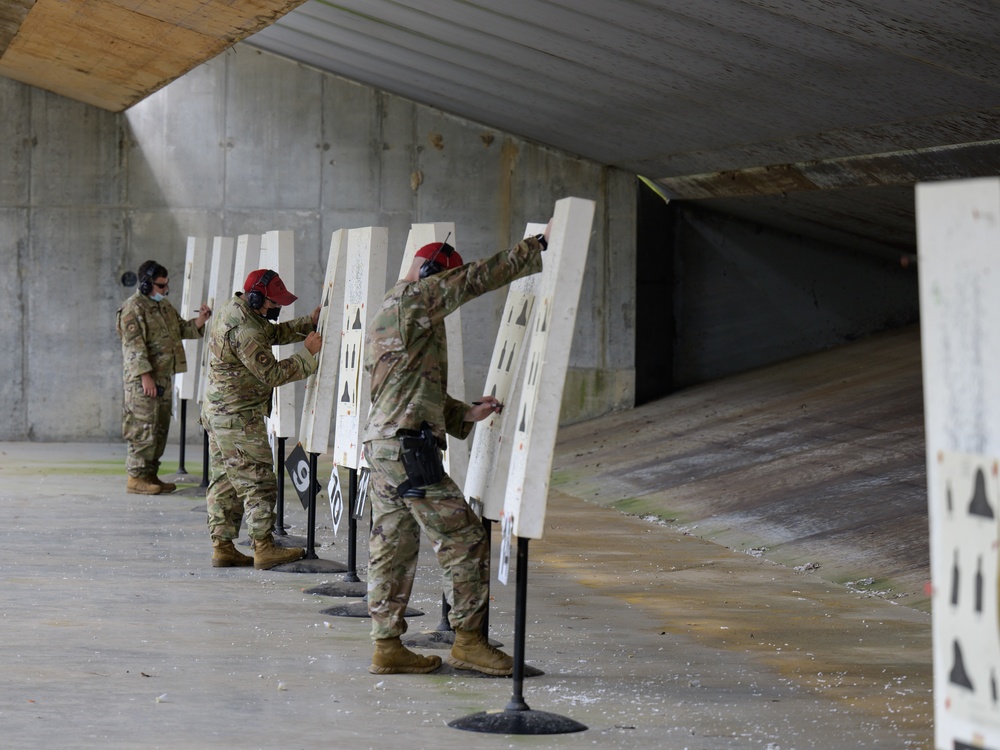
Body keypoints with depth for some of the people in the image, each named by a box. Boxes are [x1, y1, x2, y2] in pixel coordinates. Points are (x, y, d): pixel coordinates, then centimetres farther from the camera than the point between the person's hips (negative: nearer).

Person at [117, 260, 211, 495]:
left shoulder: (164, 305, 16)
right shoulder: (133, 308, -12)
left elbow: (181, 330, 24)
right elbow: (134, 345, -18)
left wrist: (199, 322, 4)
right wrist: (146, 376, -22)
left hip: (163, 377, 9)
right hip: (142, 379, -9)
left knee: (160, 427, 12)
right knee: (143, 428, -9)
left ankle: (151, 474, 19)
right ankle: (136, 477, -5)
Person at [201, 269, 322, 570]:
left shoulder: (233, 311, 9)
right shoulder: (245, 330, -23)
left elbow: (274, 332, 20)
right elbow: (272, 374, -20)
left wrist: (308, 323, 7)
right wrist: (307, 354, -12)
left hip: (217, 411, 11)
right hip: (238, 417, -11)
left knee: (224, 482, 11)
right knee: (258, 480, -7)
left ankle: (222, 547, 14)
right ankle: (264, 548, -7)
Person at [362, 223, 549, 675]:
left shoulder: (388, 316, 23)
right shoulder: (412, 298, -7)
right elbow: (481, 277, -10)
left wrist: (466, 414, 15)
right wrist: (540, 245, -5)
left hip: (381, 443, 10)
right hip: (408, 447, -10)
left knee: (393, 545, 11)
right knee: (463, 539, -4)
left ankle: (387, 646, 12)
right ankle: (467, 640, 0)